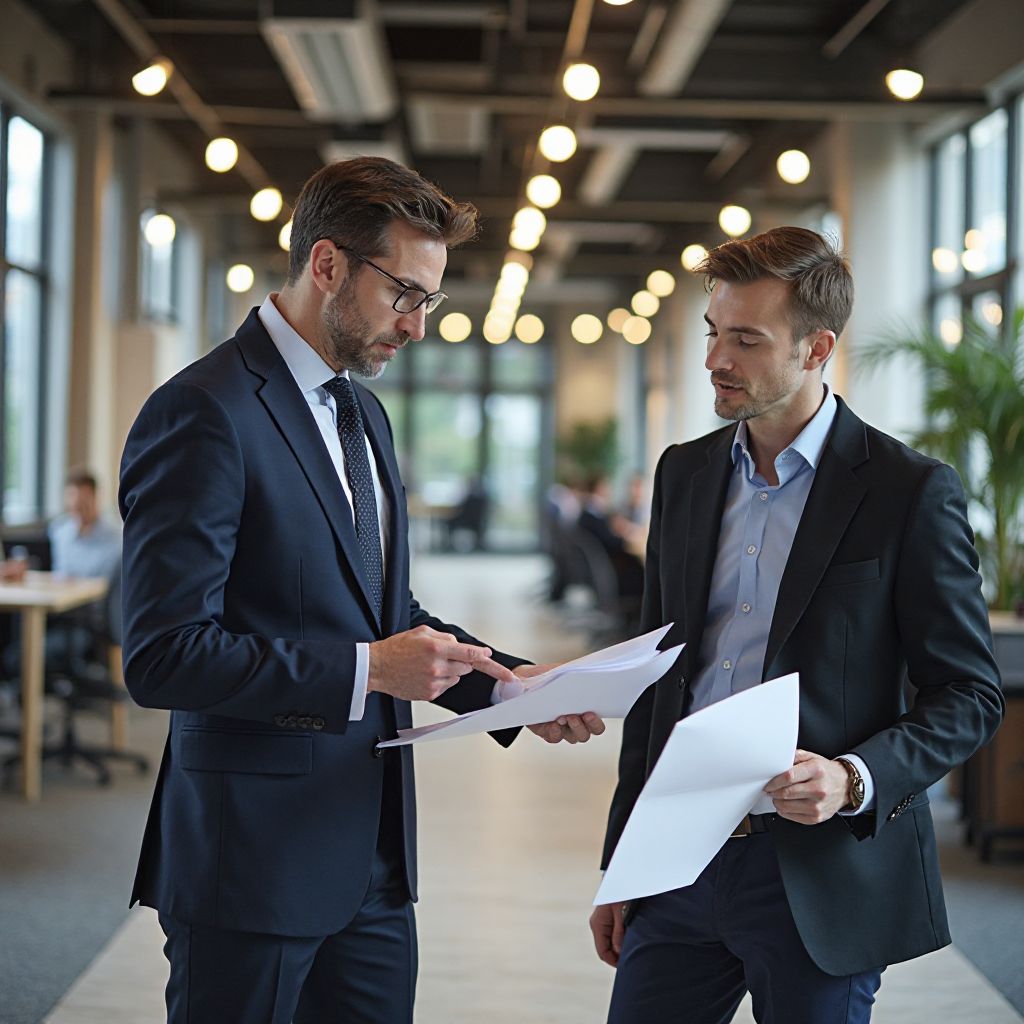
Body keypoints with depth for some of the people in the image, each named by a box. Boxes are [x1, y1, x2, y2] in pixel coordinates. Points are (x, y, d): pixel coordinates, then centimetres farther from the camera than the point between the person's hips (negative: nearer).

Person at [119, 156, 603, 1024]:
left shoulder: (363, 413, 16)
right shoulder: (205, 414, -14)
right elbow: (163, 654, -20)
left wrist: (515, 688, 5)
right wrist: (367, 669, -20)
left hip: (371, 854, 8)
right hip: (253, 859, -8)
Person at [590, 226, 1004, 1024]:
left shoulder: (910, 491, -8)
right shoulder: (684, 473, 9)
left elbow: (970, 695, -5)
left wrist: (855, 779, -22)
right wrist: (621, 863, 13)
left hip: (821, 877, -4)